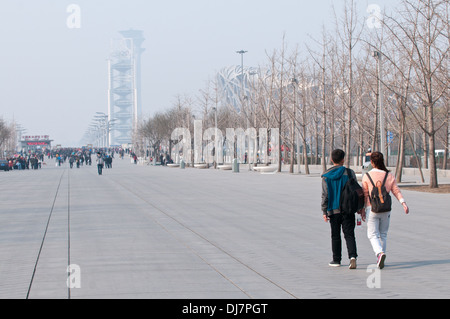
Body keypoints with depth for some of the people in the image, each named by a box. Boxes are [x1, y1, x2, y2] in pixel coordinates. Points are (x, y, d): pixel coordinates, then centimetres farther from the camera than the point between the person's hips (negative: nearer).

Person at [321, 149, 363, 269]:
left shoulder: (326, 176, -1)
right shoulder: (349, 173, -2)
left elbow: (325, 195, -3)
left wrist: (324, 212, 1)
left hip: (334, 210, 0)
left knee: (335, 236, 12)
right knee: (349, 234, 0)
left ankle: (336, 260, 17)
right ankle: (352, 256, -19)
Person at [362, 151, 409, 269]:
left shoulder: (367, 176, -4)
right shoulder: (389, 175, 4)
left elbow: (364, 194, -1)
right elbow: (396, 191, -3)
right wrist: (404, 203, -6)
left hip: (372, 208, -3)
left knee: (373, 234, 0)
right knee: (383, 234, 15)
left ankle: (379, 253, -26)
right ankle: (380, 260, 18)